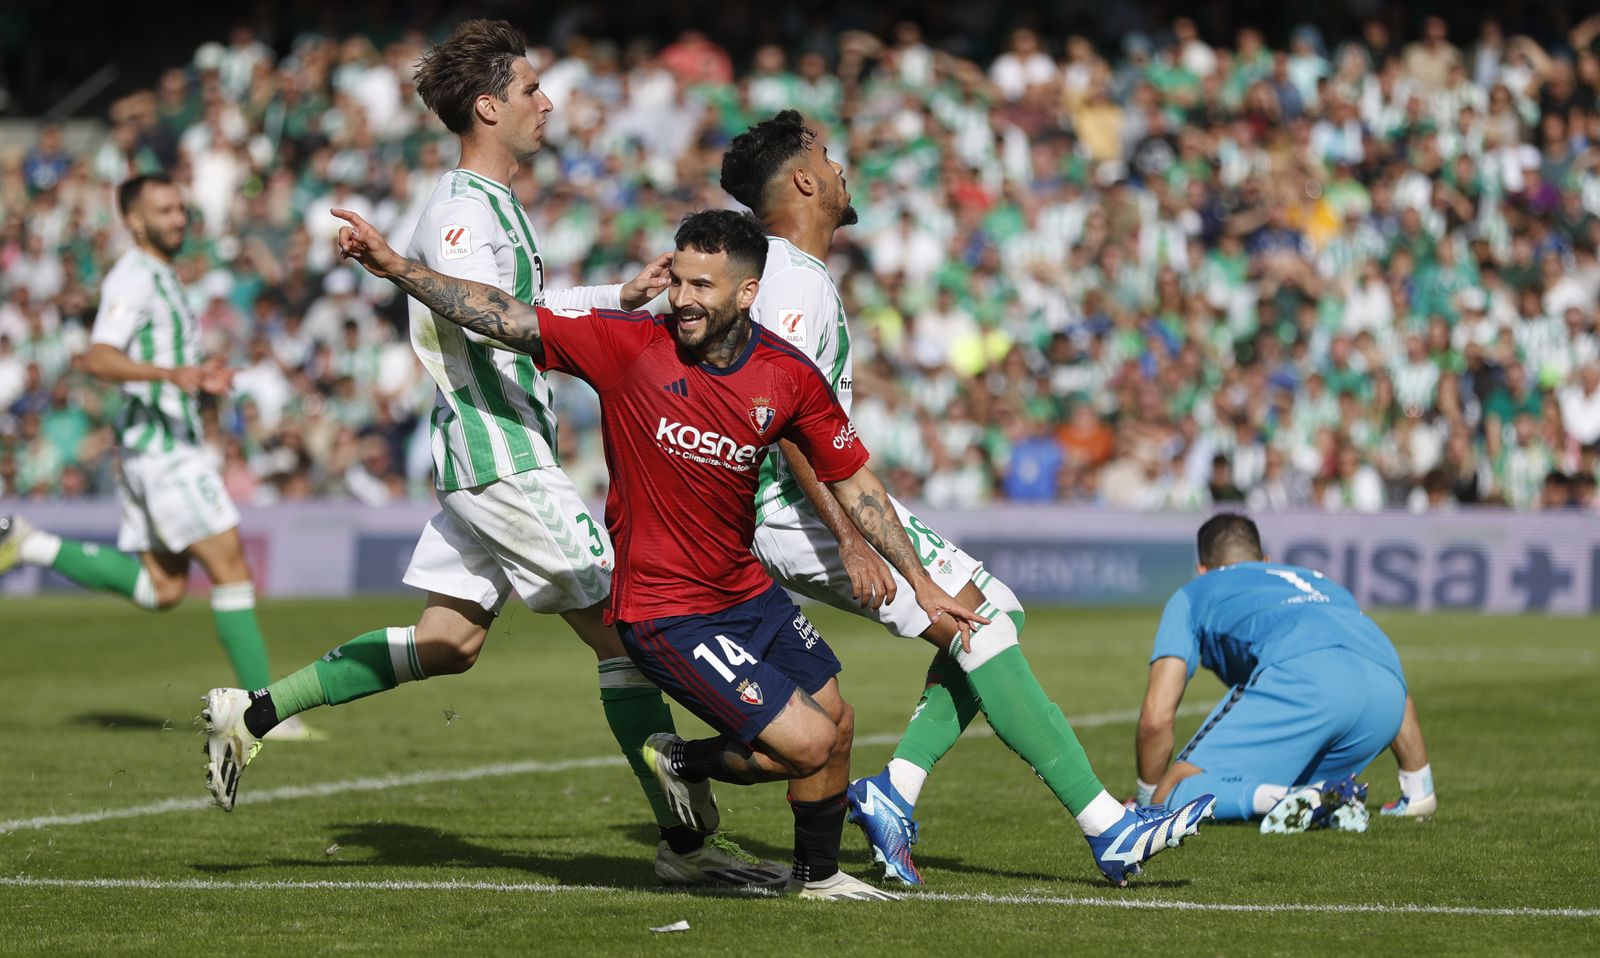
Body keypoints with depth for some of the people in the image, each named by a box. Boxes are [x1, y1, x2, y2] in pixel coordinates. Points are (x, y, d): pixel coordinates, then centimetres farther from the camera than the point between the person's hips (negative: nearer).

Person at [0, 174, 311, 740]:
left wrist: (199, 379, 18)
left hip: (173, 443, 10)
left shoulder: (162, 278, 20)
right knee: (230, 567, -9)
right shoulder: (132, 278, -11)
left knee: (164, 590, 9)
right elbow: (98, 359, -25)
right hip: (160, 444, -10)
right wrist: (170, 373, -38)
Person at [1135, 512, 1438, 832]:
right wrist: (1419, 791, 56)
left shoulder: (1191, 596, 31)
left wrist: (1147, 801, 33)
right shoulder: (1321, 582, 45)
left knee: (1173, 797, -3)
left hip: (1299, 675, -5)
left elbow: (1156, 717, 18)